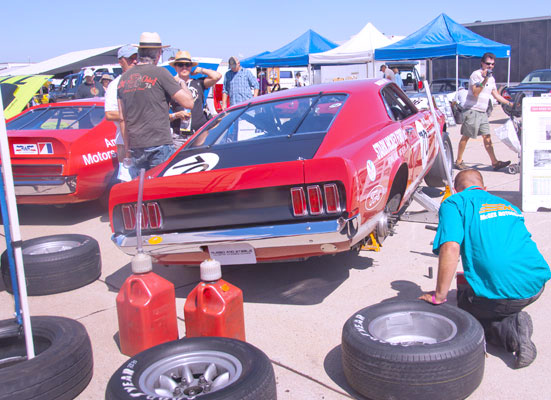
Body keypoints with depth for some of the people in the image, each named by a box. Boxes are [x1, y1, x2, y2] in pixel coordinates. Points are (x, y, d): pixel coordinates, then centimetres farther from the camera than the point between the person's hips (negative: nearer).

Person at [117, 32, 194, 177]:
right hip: (160, 145, -5)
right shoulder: (160, 73, -6)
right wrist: (182, 84, 11)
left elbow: (122, 119, 14)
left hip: (135, 147, 5)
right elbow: (188, 103, -8)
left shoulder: (124, 78, 12)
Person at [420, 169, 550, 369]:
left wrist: (439, 296, -8)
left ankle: (508, 330, -4)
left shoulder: (454, 203, 3)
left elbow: (450, 248, -14)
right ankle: (513, 322, 2)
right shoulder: (508, 205, 25)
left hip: (500, 294, -6)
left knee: (464, 307, 25)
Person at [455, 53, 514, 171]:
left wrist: (509, 103, 18)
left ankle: (495, 162, 3)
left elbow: (496, 95, 22)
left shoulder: (491, 78, 16)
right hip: (472, 110, -7)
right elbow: (475, 93, -19)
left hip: (483, 112, 8)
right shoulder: (476, 75, -9)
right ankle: (458, 161, 6)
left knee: (487, 137, 4)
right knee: (465, 136, -2)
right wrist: (484, 81, -27)